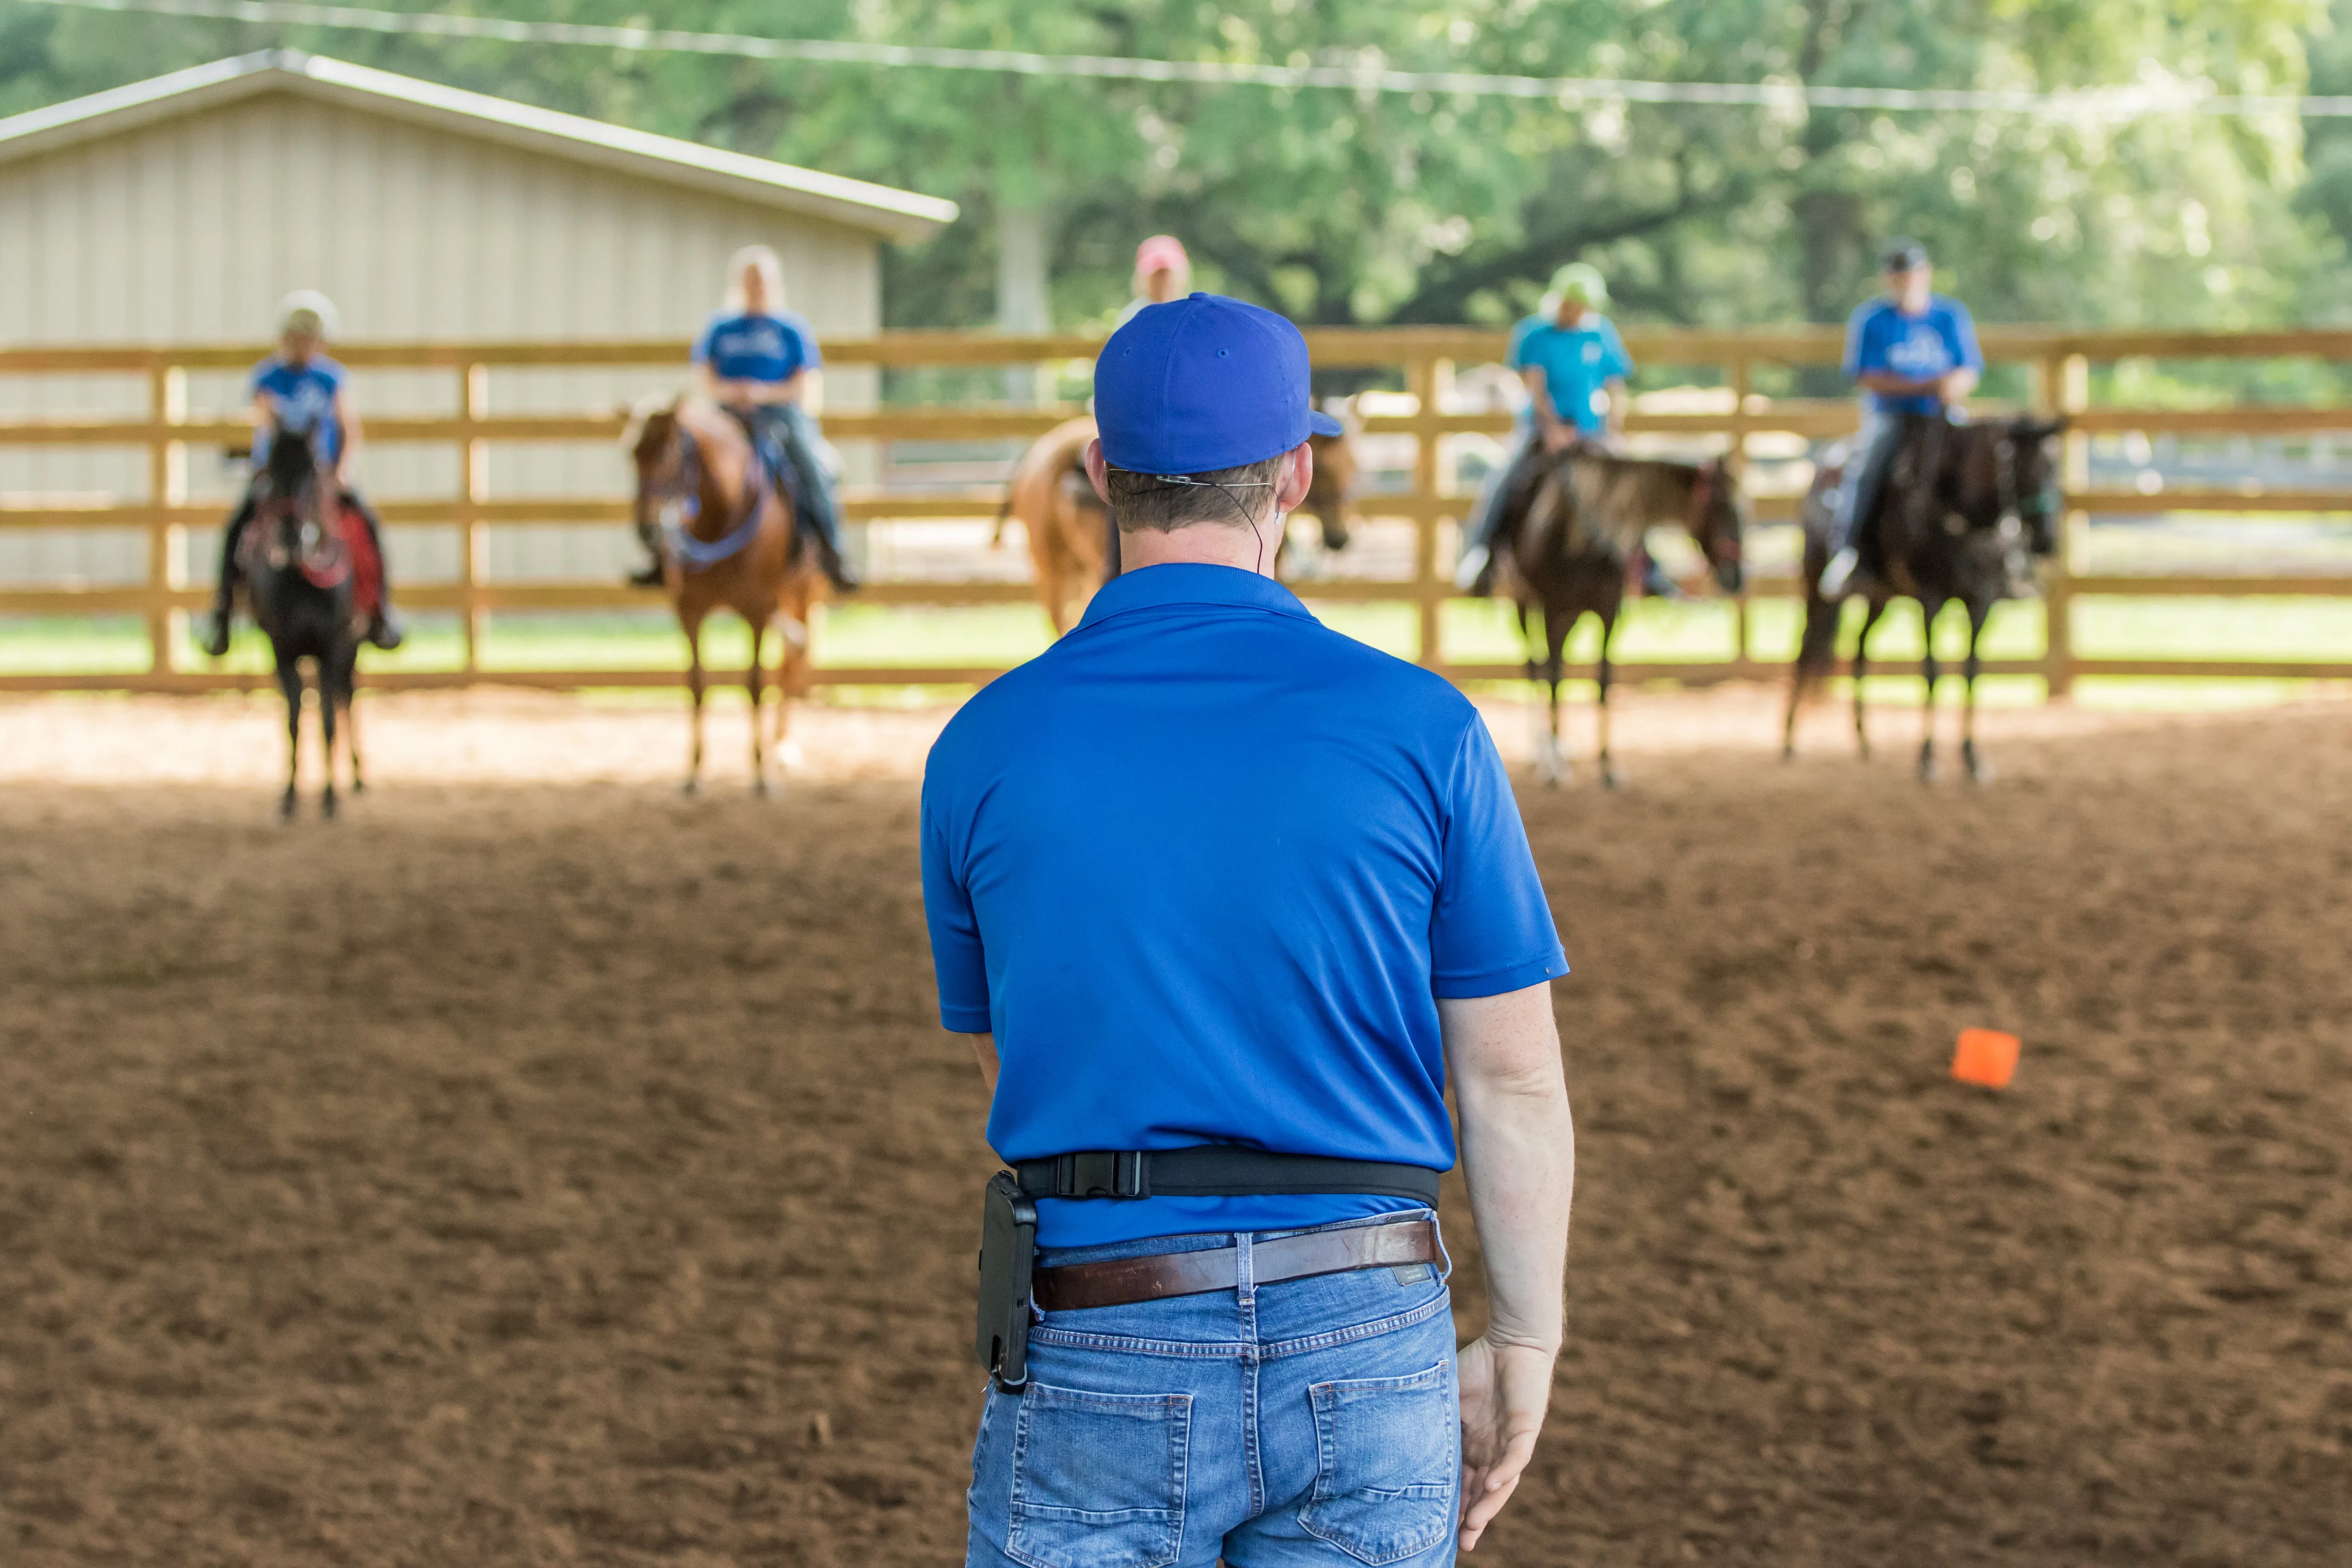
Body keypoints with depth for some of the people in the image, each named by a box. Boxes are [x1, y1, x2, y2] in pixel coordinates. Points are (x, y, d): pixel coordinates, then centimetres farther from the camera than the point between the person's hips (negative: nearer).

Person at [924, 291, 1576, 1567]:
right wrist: (1520, 1347, 10)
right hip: (1367, 1357, 0)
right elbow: (1514, 1079, -1)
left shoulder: (982, 752, -1)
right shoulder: (1421, 732, -4)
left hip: (1097, 1364, 0)